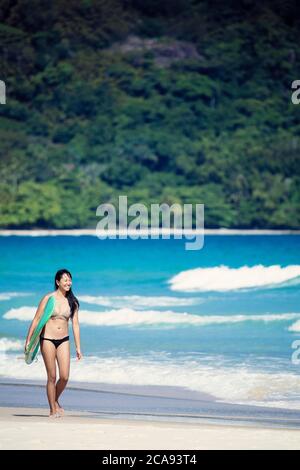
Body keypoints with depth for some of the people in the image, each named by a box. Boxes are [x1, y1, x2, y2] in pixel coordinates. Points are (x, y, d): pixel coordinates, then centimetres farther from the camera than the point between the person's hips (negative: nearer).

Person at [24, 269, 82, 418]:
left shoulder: (72, 302, 5)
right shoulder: (48, 298, -6)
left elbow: (75, 324, 8)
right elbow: (36, 320, -2)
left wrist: (78, 347, 7)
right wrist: (28, 340, -4)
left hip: (63, 340, 3)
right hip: (48, 339, -3)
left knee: (65, 377, -6)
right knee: (52, 377, -1)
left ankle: (55, 401, 22)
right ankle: (53, 410, 10)